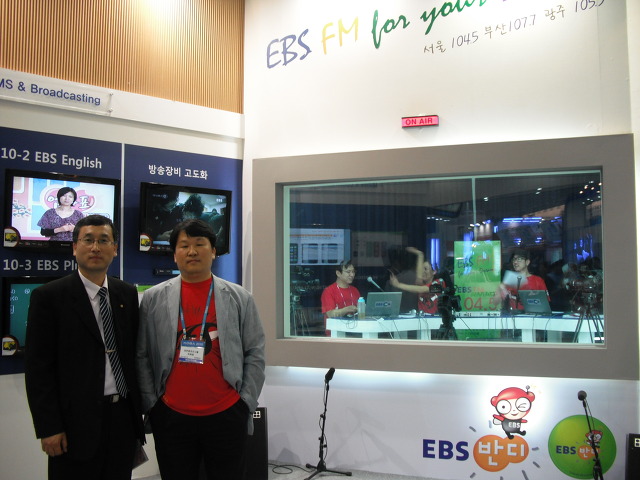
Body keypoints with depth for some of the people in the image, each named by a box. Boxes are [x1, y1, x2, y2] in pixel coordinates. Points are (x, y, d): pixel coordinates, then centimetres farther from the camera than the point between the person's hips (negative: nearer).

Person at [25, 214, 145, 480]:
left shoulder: (127, 294, 6)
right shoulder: (48, 296, -7)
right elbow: (38, 367, -9)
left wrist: (139, 409, 9)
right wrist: (48, 427, -12)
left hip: (124, 418, 4)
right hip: (77, 421, -4)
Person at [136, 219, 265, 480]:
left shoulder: (240, 298, 1)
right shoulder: (153, 298, 3)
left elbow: (255, 354, 2)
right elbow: (142, 356, 3)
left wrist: (246, 402, -3)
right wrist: (151, 403, -1)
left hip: (227, 415, 0)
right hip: (170, 416, 0)